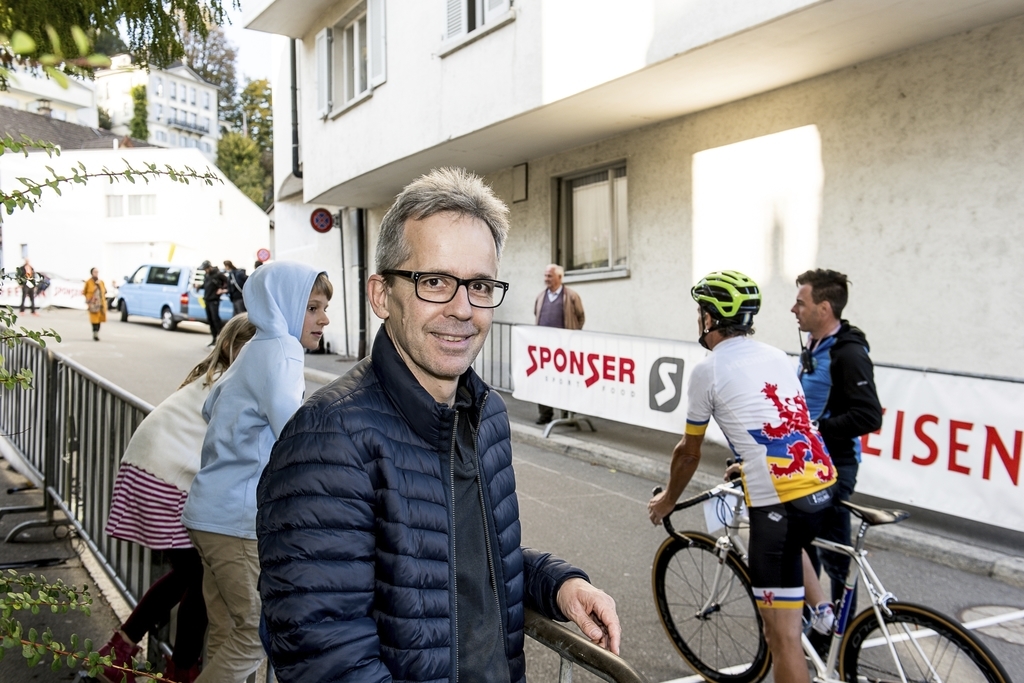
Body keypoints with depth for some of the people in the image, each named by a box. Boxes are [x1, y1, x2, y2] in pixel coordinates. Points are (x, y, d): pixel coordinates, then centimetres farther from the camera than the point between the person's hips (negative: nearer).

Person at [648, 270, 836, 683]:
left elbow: (688, 452, 10)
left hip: (780, 502, -8)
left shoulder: (709, 370, -1)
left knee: (782, 636, 0)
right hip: (822, 488, 8)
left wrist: (667, 501, 26)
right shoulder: (777, 357, 18)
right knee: (793, 539, 41)